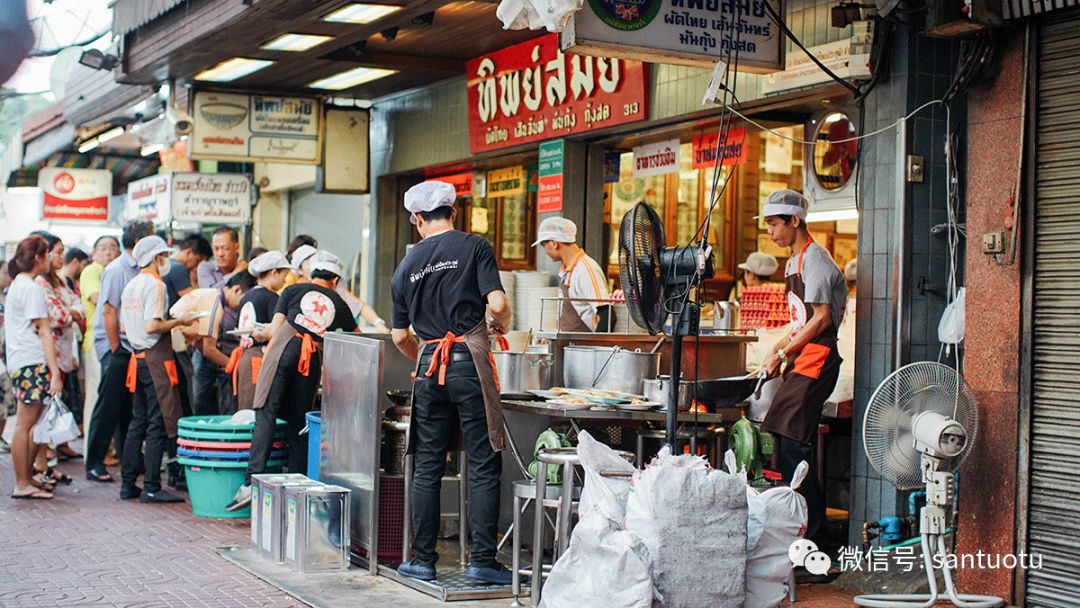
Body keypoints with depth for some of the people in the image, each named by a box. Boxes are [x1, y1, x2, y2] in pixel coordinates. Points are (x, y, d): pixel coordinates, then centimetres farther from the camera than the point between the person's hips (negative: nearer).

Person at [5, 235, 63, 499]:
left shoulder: (16, 285, 18)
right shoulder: (32, 288, -11)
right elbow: (43, 332, -15)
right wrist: (55, 371, -16)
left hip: (19, 362, 9)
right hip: (32, 362, -9)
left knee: (34, 424, 12)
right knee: (25, 424, -6)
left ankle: (27, 478, 16)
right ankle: (22, 484, -2)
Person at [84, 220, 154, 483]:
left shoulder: (138, 270, 11)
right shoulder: (117, 269, -12)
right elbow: (109, 311, -15)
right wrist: (115, 350, -15)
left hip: (132, 347, 8)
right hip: (114, 346, -8)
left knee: (129, 407, 13)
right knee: (108, 407, -4)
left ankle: (129, 458, 22)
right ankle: (94, 463, 3)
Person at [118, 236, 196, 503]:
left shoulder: (131, 285, 15)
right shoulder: (155, 285, -13)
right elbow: (152, 326, -22)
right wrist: (179, 321, -9)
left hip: (138, 358, 9)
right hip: (156, 358, -9)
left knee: (138, 422, 13)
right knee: (158, 425, -5)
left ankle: (128, 484, 15)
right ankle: (151, 488, -4)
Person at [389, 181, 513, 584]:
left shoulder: (407, 265, 12)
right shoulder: (474, 247, -1)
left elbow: (399, 336, 15)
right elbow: (498, 304, -11)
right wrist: (501, 325, 11)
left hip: (429, 367, 4)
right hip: (469, 361, -4)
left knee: (427, 467, 10)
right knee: (483, 465, 0)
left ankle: (423, 559, 13)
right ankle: (483, 560, -1)